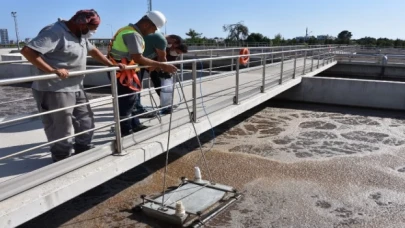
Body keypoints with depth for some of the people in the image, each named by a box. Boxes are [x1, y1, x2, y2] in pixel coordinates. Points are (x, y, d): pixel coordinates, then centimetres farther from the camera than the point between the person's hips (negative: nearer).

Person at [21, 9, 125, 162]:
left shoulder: (80, 35, 12)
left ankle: (84, 151, 35)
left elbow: (92, 50, 25)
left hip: (76, 89, 10)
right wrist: (52, 70, -31)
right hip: (55, 91, -10)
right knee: (62, 129, 0)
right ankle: (63, 160, 18)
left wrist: (111, 65, 15)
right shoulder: (55, 32, -18)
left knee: (86, 121, 18)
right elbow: (27, 51, -24)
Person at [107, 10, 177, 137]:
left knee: (130, 99, 18)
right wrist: (162, 65, -28)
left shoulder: (129, 30, 13)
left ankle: (134, 125, 30)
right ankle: (125, 131, 9)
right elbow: (138, 58, -28)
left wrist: (151, 65, 12)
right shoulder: (133, 34, -20)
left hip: (122, 71, 11)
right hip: (123, 73, -11)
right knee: (127, 100, -2)